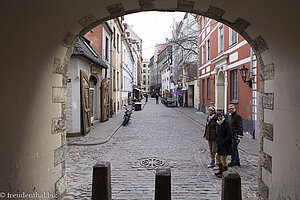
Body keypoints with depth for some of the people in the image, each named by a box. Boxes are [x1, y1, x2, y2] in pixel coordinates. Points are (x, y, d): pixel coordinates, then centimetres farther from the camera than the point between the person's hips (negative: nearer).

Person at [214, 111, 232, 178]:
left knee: (223, 158, -1)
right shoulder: (218, 123, 8)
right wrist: (217, 141, 8)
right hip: (219, 143, 8)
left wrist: (224, 142, -19)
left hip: (225, 144, -8)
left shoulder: (226, 123, -16)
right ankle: (220, 170, 33)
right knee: (217, 156, 16)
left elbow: (229, 134, -19)